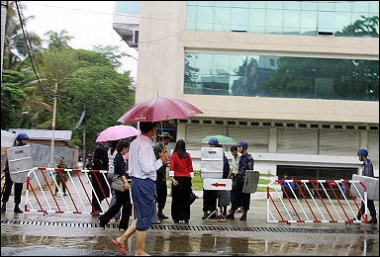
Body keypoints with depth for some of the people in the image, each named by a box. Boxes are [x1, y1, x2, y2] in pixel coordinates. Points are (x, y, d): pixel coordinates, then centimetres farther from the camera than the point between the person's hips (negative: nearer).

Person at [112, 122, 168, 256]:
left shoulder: (135, 143, 12)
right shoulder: (146, 145, -18)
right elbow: (148, 168, -22)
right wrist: (161, 161, -9)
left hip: (136, 181, 10)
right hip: (145, 183, -10)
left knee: (143, 216, 20)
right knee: (144, 218, 2)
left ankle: (122, 239, 18)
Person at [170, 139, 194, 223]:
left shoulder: (173, 155, -1)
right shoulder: (188, 155, 5)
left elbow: (172, 168, -10)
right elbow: (190, 168, 5)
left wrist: (172, 178, -15)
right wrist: (190, 178, 9)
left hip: (177, 178, -2)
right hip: (187, 178, 2)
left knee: (176, 198, 6)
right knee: (186, 198, 9)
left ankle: (176, 218, 7)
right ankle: (185, 217, 12)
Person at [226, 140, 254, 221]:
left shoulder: (249, 158, -9)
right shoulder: (241, 157, 15)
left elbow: (250, 170, -13)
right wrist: (235, 180, 17)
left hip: (245, 182, -7)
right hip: (239, 181, 7)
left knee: (245, 198, 1)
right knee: (236, 197, 5)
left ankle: (244, 214, 8)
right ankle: (232, 213, 7)